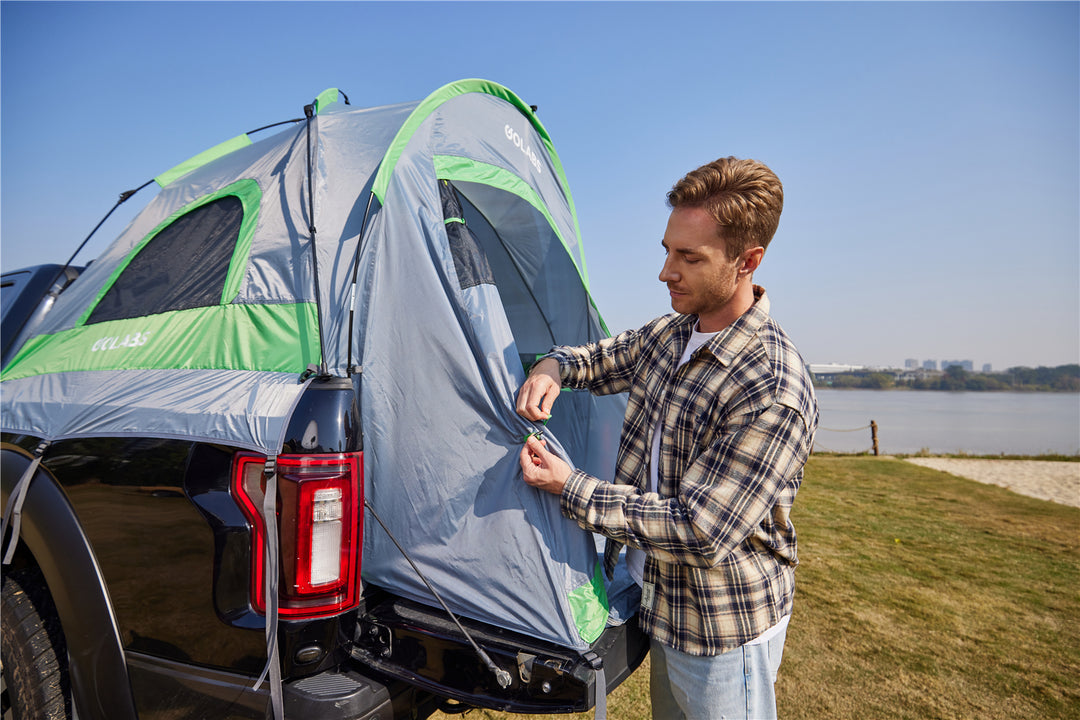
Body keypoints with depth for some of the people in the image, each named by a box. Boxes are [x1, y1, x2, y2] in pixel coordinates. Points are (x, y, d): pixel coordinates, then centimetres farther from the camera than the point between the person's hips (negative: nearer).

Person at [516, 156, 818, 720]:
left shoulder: (775, 393, -30)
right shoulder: (666, 335, -4)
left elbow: (699, 531, -29)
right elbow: (601, 358, 13)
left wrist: (570, 488, -27)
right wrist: (553, 366, -10)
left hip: (722, 626, -7)